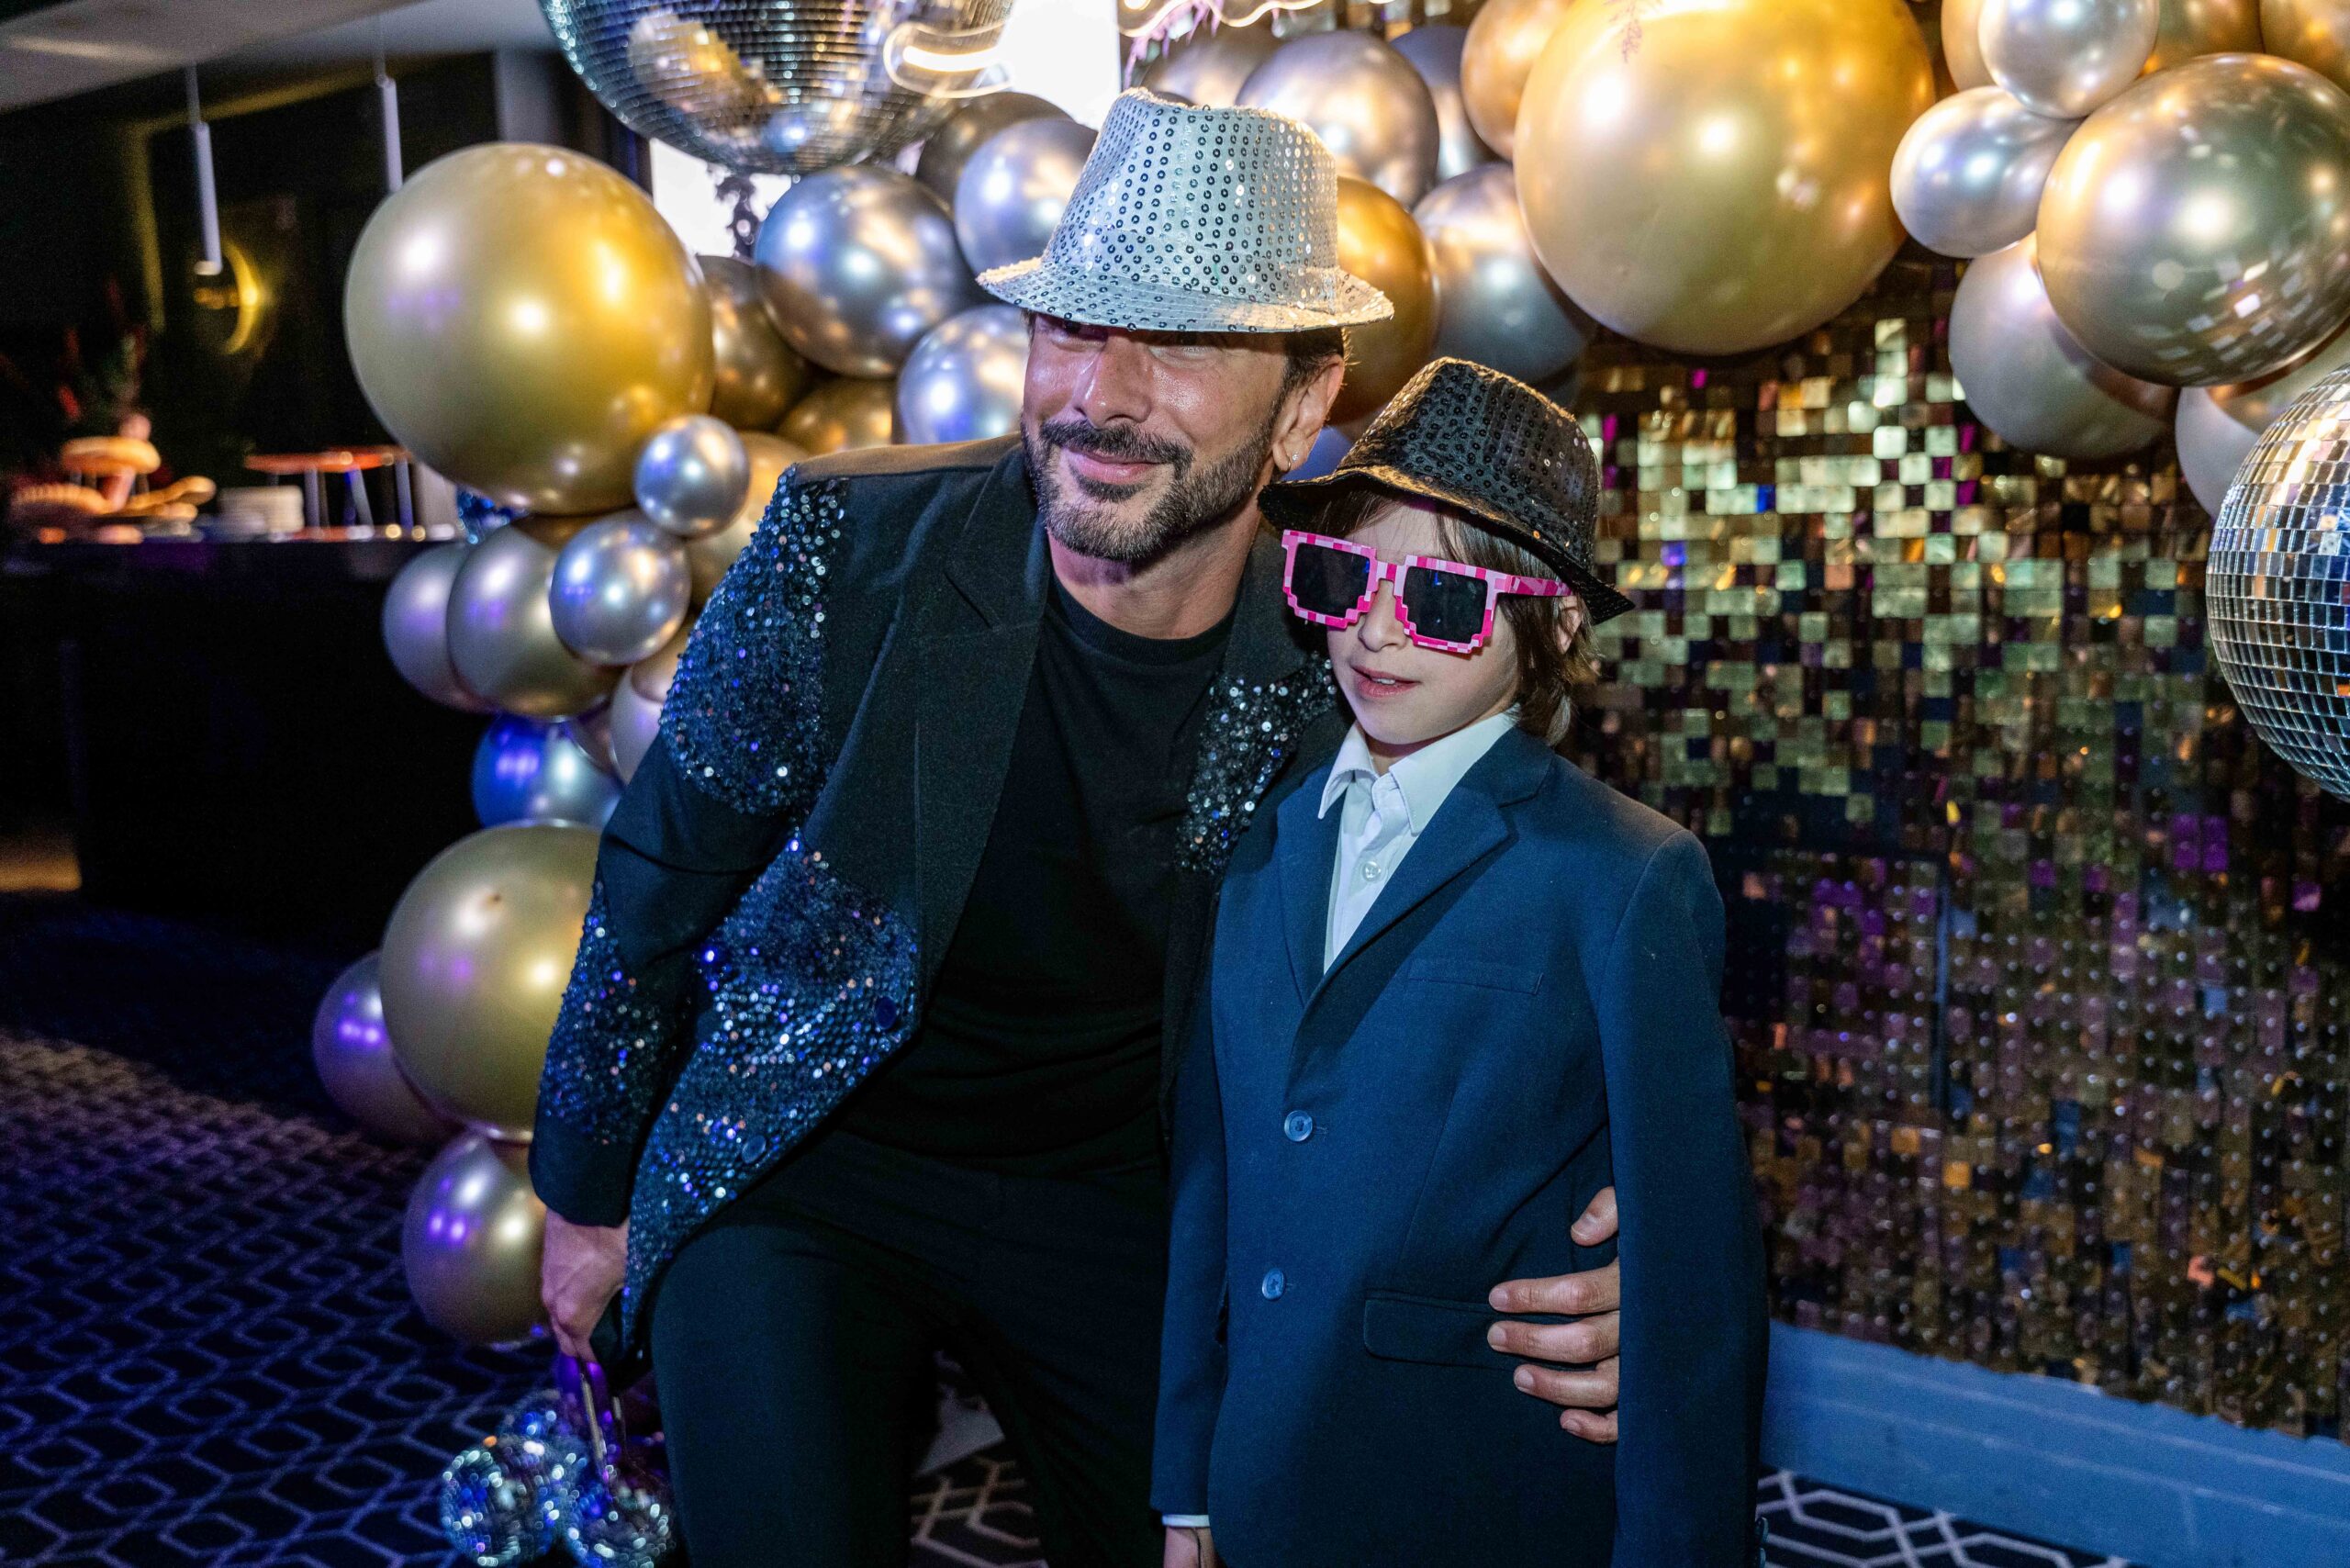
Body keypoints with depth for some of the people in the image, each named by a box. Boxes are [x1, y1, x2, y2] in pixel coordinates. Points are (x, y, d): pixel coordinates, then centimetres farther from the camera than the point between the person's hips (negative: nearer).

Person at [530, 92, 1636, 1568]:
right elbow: (662, 874, -7)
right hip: (799, 1179, -1)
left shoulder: (1341, 679, -18)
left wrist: (1589, 1296, -24)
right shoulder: (845, 546, -20)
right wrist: (584, 1193, 4)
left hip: (1118, 1208, 2)